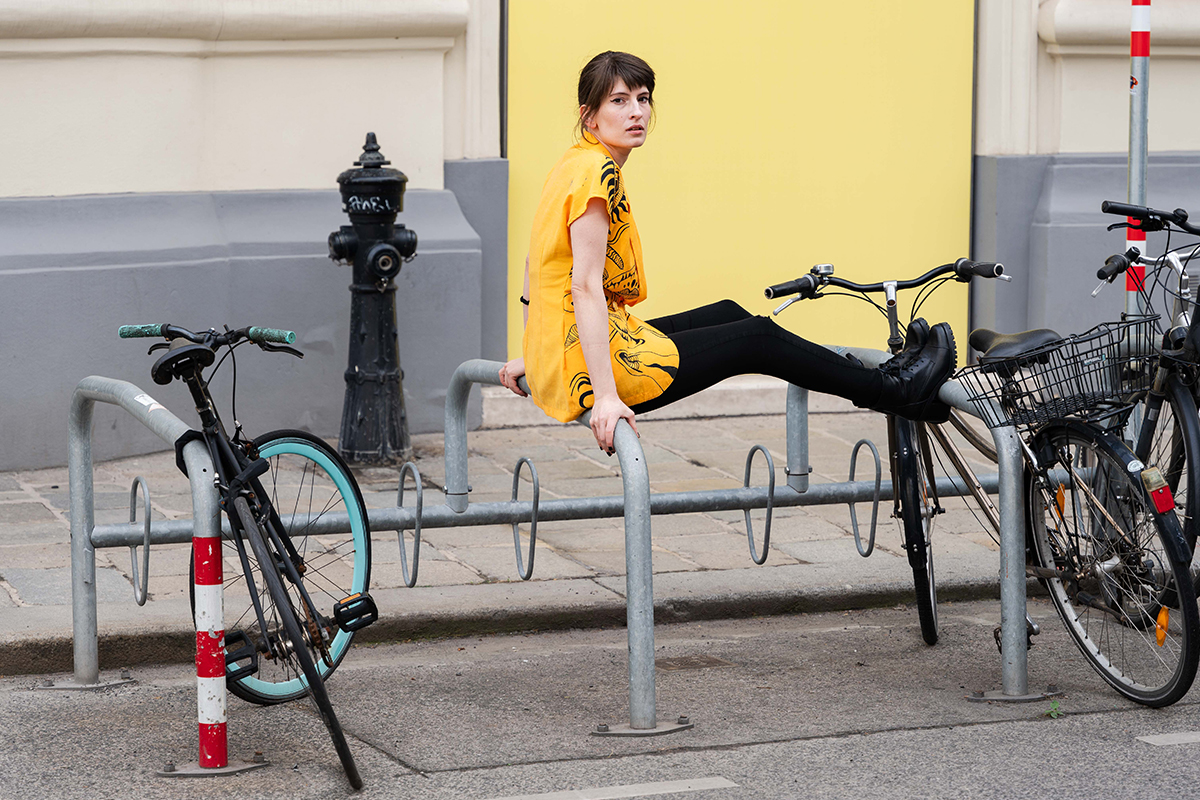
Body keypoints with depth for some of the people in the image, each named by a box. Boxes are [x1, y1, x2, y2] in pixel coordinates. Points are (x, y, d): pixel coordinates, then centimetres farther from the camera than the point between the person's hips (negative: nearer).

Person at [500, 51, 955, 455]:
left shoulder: (573, 166, 12)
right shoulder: (596, 173, -18)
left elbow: (536, 261, 21)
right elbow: (585, 286, -25)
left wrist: (532, 358, 26)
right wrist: (606, 396, -30)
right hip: (584, 371, -10)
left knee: (728, 315, 21)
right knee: (758, 340, 0)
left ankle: (861, 378, 33)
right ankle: (893, 391, 13)